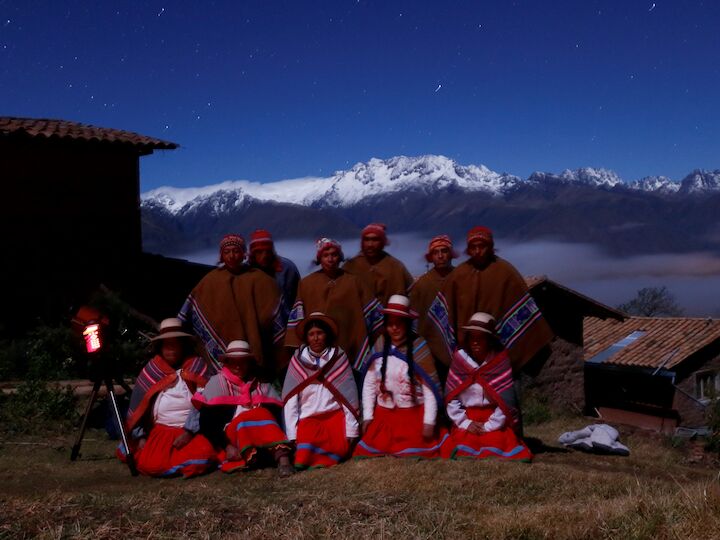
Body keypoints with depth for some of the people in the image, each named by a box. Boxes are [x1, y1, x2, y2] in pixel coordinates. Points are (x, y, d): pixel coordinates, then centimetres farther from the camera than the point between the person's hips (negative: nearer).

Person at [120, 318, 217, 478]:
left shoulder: (198, 367, 1)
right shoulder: (151, 370, 5)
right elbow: (138, 407, 5)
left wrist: (189, 431, -18)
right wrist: (141, 437, -4)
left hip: (192, 431, -1)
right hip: (160, 431, 1)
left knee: (200, 459, -30)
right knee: (151, 465, -24)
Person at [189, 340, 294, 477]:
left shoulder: (262, 385, 11)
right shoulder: (217, 382, 4)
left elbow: (274, 414, 4)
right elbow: (206, 421, -4)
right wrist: (226, 446, -15)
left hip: (262, 439, 2)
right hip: (231, 438, -2)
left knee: (263, 414, -27)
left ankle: (282, 458, -47)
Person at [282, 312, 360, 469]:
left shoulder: (338, 357, 2)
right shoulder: (298, 360, 2)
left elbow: (350, 396, -1)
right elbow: (290, 400, -1)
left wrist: (351, 432, -7)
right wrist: (292, 435, -10)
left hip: (335, 416, 0)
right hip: (308, 419, 0)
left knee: (339, 448, -26)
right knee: (306, 440, -29)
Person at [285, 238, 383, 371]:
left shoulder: (353, 281, 7)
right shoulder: (307, 283, 7)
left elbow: (373, 311, 9)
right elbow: (298, 316, 4)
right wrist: (299, 347, -2)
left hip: (349, 348, 0)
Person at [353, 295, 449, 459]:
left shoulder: (419, 349, -9)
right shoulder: (379, 348, 0)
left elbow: (430, 388, -10)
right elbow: (369, 385, 4)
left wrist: (429, 422, -13)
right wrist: (367, 416, 0)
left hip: (413, 417, -3)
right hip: (383, 417, 3)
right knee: (370, 454, 0)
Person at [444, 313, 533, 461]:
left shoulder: (500, 361, -6)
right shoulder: (460, 359, -1)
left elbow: (506, 400, -9)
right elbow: (451, 397, -2)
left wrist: (489, 426, -13)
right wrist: (465, 422, -9)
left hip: (494, 420, -1)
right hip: (467, 418, 1)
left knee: (495, 444, -25)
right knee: (465, 446, -22)